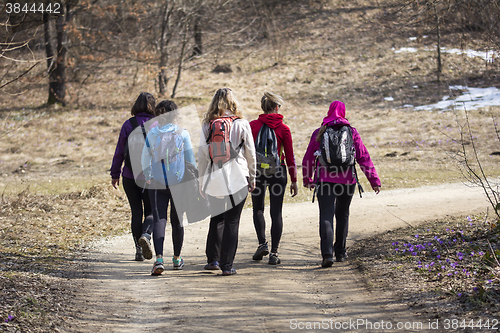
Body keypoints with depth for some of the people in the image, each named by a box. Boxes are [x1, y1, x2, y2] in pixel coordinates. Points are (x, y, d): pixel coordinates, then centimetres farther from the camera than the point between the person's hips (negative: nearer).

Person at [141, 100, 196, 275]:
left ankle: (159, 259, -22)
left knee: (159, 220, -4)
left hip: (157, 183, 0)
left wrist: (148, 178, 19)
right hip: (178, 182, 0)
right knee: (177, 220, 14)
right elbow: (190, 159, -1)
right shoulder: (182, 134, -4)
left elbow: (145, 160, 4)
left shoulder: (151, 134, -1)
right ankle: (177, 258, 26)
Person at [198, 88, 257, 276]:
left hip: (214, 179, 2)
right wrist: (252, 178, 12)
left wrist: (202, 180, 12)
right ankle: (227, 265, 0)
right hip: (237, 179, -2)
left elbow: (202, 155, 3)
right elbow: (250, 154, 2)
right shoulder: (242, 125, -2)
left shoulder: (207, 126, 1)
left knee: (216, 218, 17)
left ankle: (213, 259, 16)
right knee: (232, 221, 2)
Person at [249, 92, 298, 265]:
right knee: (276, 212, 5)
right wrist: (294, 181, 6)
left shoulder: (253, 125, -3)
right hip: (278, 172, 0)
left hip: (257, 171, 1)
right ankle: (274, 253, 1)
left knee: (258, 209, 19)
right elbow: (290, 157, -1)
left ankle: (262, 243, 3)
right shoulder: (284, 128, -3)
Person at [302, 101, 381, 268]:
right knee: (342, 216, 18)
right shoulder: (351, 132, 4)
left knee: (326, 217, -7)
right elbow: (364, 157, -1)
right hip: (347, 179, 1)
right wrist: (374, 180, 0)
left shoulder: (319, 133, 4)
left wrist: (308, 180, 24)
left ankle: (327, 254, -23)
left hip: (325, 179, -1)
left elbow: (308, 159, 9)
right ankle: (340, 252, 26)